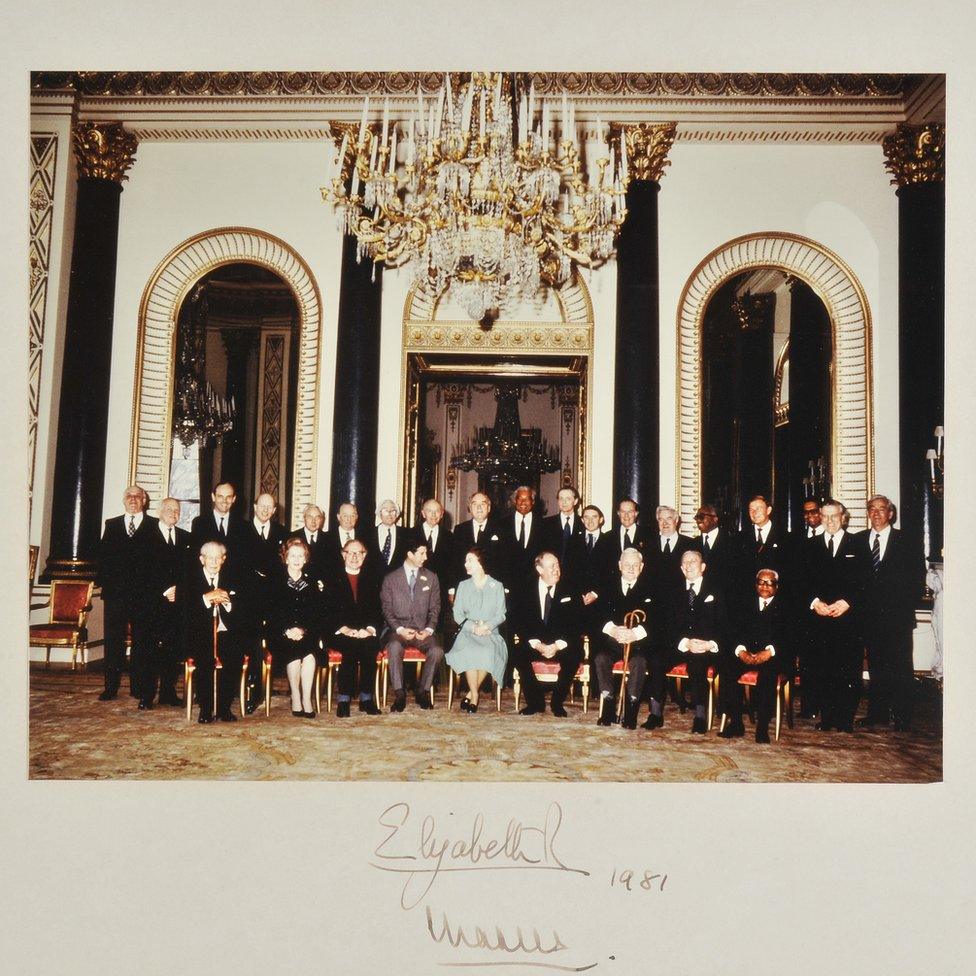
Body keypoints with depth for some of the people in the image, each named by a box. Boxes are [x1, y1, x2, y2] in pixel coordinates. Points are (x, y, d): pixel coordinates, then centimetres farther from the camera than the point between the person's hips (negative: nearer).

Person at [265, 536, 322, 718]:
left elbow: (317, 612, 7)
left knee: (309, 653, -29)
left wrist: (302, 630, -11)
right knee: (293, 650, -31)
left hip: (307, 633, 2)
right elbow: (270, 612, 0)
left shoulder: (312, 582, 16)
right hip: (280, 633, -1)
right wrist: (288, 630, -15)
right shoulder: (275, 581, 9)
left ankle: (306, 699, -25)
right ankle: (296, 700, -22)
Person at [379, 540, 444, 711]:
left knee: (437, 651, -27)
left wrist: (429, 629, -7)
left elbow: (435, 608, 9)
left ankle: (422, 691, -7)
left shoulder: (431, 578, 11)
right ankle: (399, 694, -22)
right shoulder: (390, 579, 5)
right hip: (398, 628, -2)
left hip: (422, 628, 2)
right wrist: (399, 629, -13)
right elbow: (386, 609, 2)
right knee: (394, 647, -35)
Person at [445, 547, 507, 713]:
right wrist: (473, 627, -10)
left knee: (488, 652, -34)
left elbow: (501, 615, 4)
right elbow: (458, 614, 9)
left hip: (490, 632, -1)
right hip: (467, 632, 1)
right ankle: (475, 695, -21)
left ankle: (471, 694, -18)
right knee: (469, 651, -33)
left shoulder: (497, 586, 12)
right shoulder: (463, 585, 17)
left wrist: (486, 626, -15)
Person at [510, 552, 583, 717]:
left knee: (574, 655, -31)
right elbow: (518, 623, -3)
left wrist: (558, 645, -19)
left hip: (562, 646, 0)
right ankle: (535, 701, -10)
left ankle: (557, 701, -9)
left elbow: (575, 624, -3)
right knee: (518, 653, -28)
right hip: (534, 644, 1)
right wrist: (537, 644, -19)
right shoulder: (525, 591, 3)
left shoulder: (570, 591, 3)